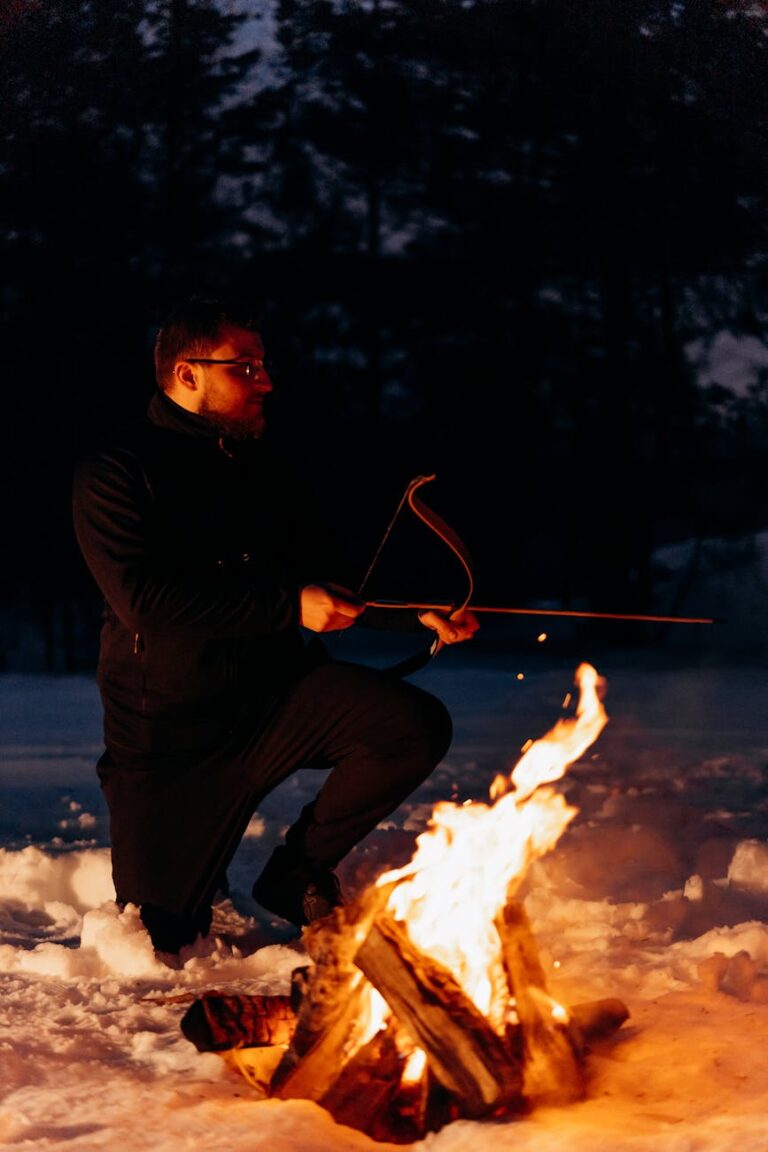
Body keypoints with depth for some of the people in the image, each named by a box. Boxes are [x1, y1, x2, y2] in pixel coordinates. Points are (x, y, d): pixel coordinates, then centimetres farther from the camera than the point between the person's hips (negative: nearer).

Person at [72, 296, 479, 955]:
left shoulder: (265, 471, 11)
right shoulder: (114, 476, -8)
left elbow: (329, 584, 15)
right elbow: (146, 602, -22)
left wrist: (418, 613, -3)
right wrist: (290, 605, -23)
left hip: (276, 694, 4)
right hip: (169, 729, -4)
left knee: (419, 725, -21)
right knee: (160, 940, -8)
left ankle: (297, 870, 1)